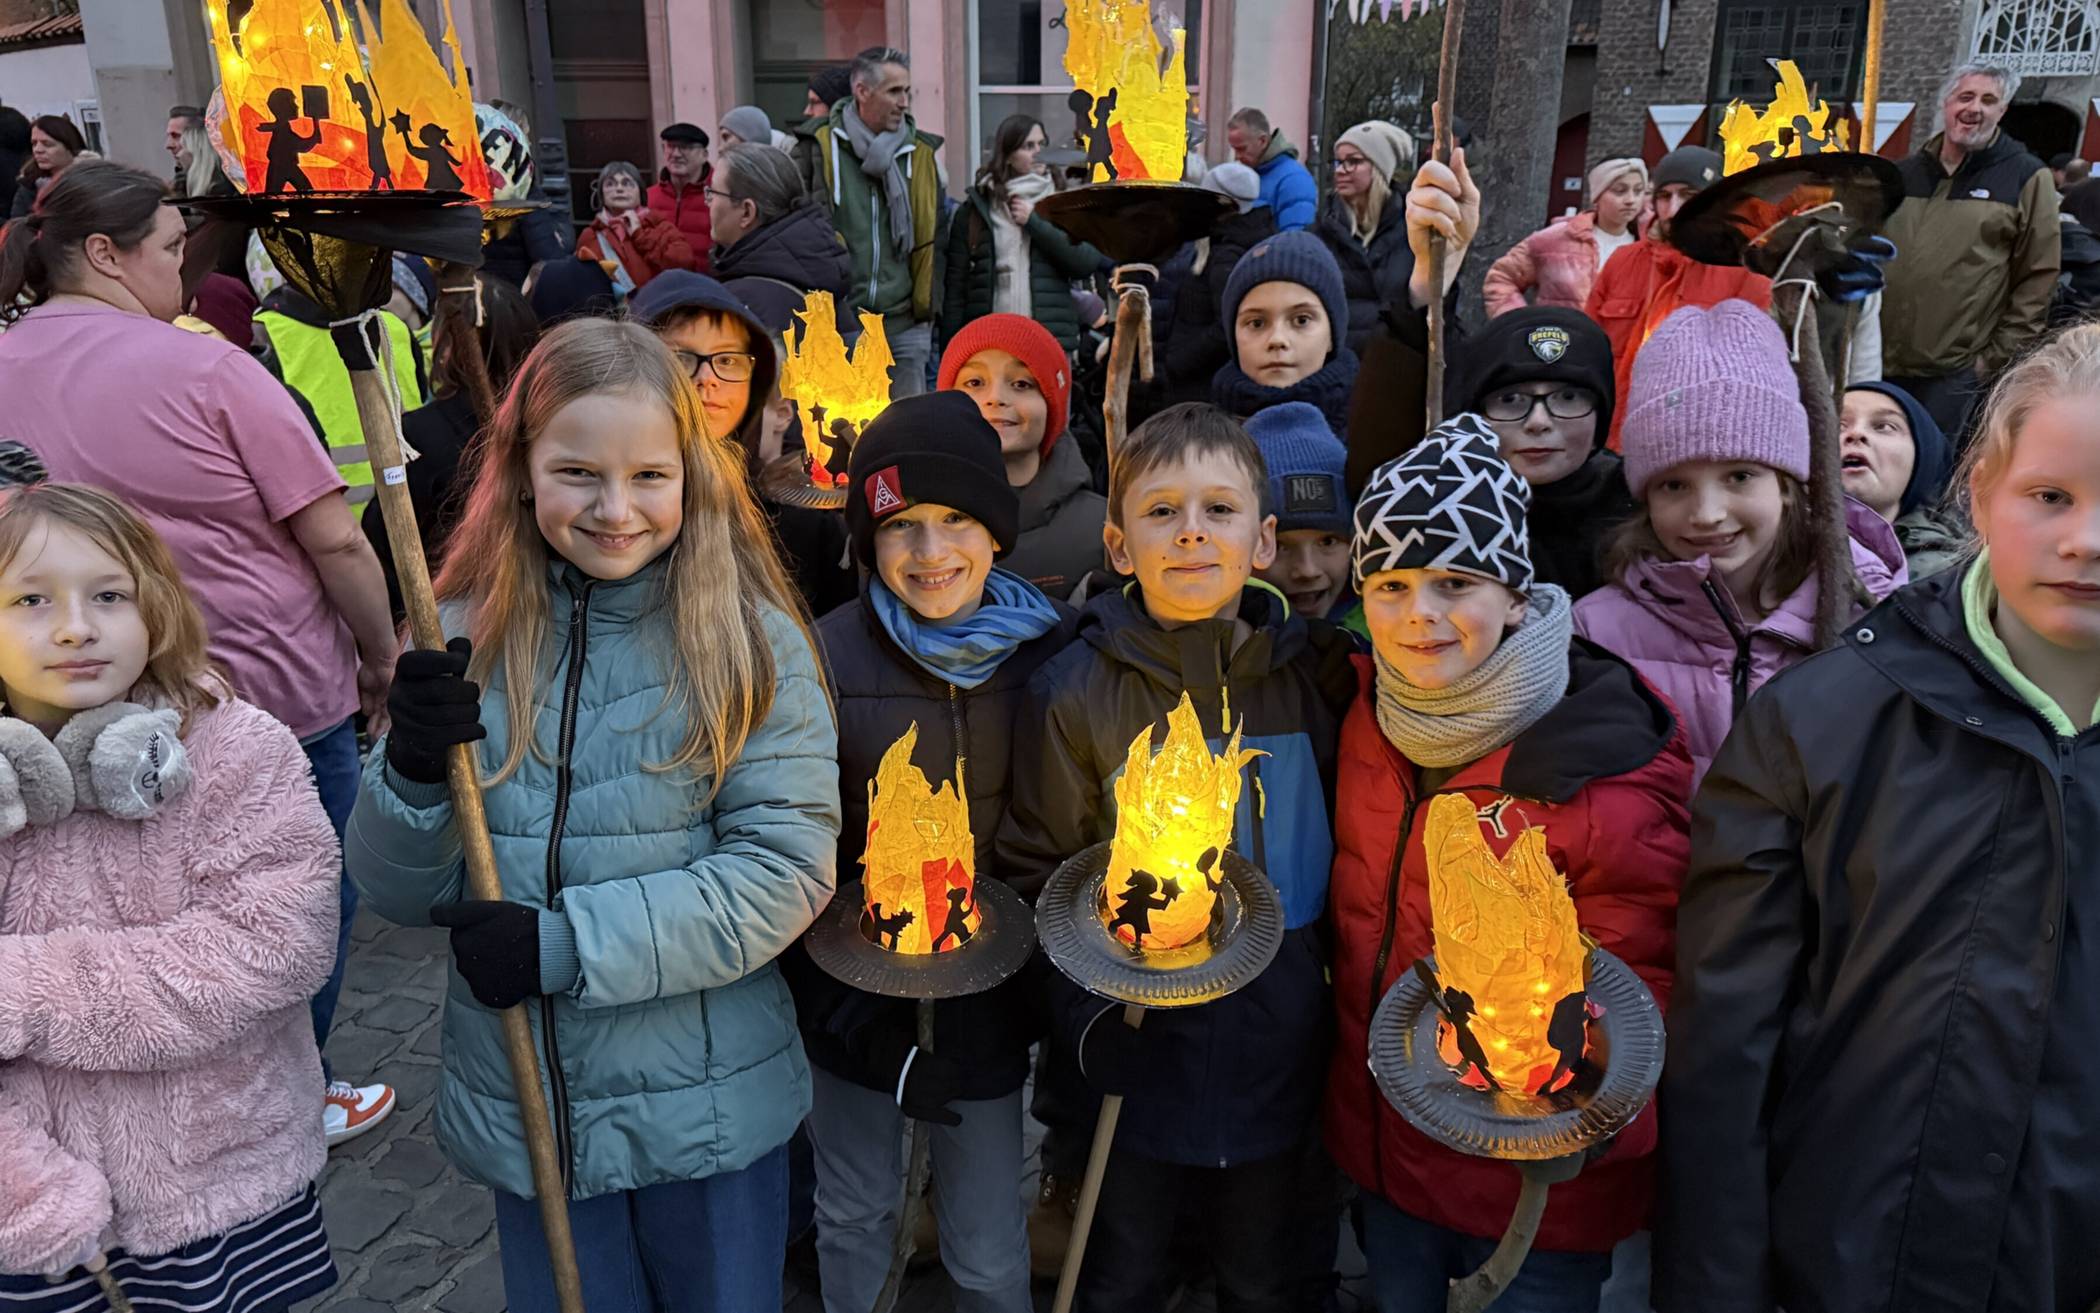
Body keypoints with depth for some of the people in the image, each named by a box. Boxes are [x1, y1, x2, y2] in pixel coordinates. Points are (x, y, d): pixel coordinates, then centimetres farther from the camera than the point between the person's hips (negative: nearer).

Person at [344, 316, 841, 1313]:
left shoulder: (750, 639, -11)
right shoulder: (466, 639, -4)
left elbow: (786, 865, -15)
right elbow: (397, 896, -1)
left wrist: (568, 944, -21)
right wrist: (414, 771, -21)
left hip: (708, 1106, -1)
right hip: (522, 1107, 2)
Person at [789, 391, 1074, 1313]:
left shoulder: (1050, 651, -7)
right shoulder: (830, 657, -14)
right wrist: (859, 1023, -13)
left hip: (984, 995, 1)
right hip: (856, 993, 0)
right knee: (853, 1218, 19)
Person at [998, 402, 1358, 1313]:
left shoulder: (1321, 674, -4)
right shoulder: (1075, 690, -10)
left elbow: (1346, 838, 7)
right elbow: (1037, 870, -3)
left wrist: (1320, 971, 0)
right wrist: (1091, 1008, -11)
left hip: (1277, 1053, 2)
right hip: (1140, 1044, -2)